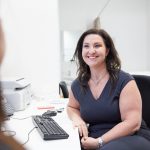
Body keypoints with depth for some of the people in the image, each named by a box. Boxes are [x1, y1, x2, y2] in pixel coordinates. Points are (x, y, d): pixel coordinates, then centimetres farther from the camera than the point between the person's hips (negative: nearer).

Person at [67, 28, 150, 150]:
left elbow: (133, 123, -15)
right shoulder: (77, 85, 5)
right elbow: (72, 107, 24)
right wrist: (77, 119, 1)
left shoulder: (124, 81, -9)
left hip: (129, 139, -5)